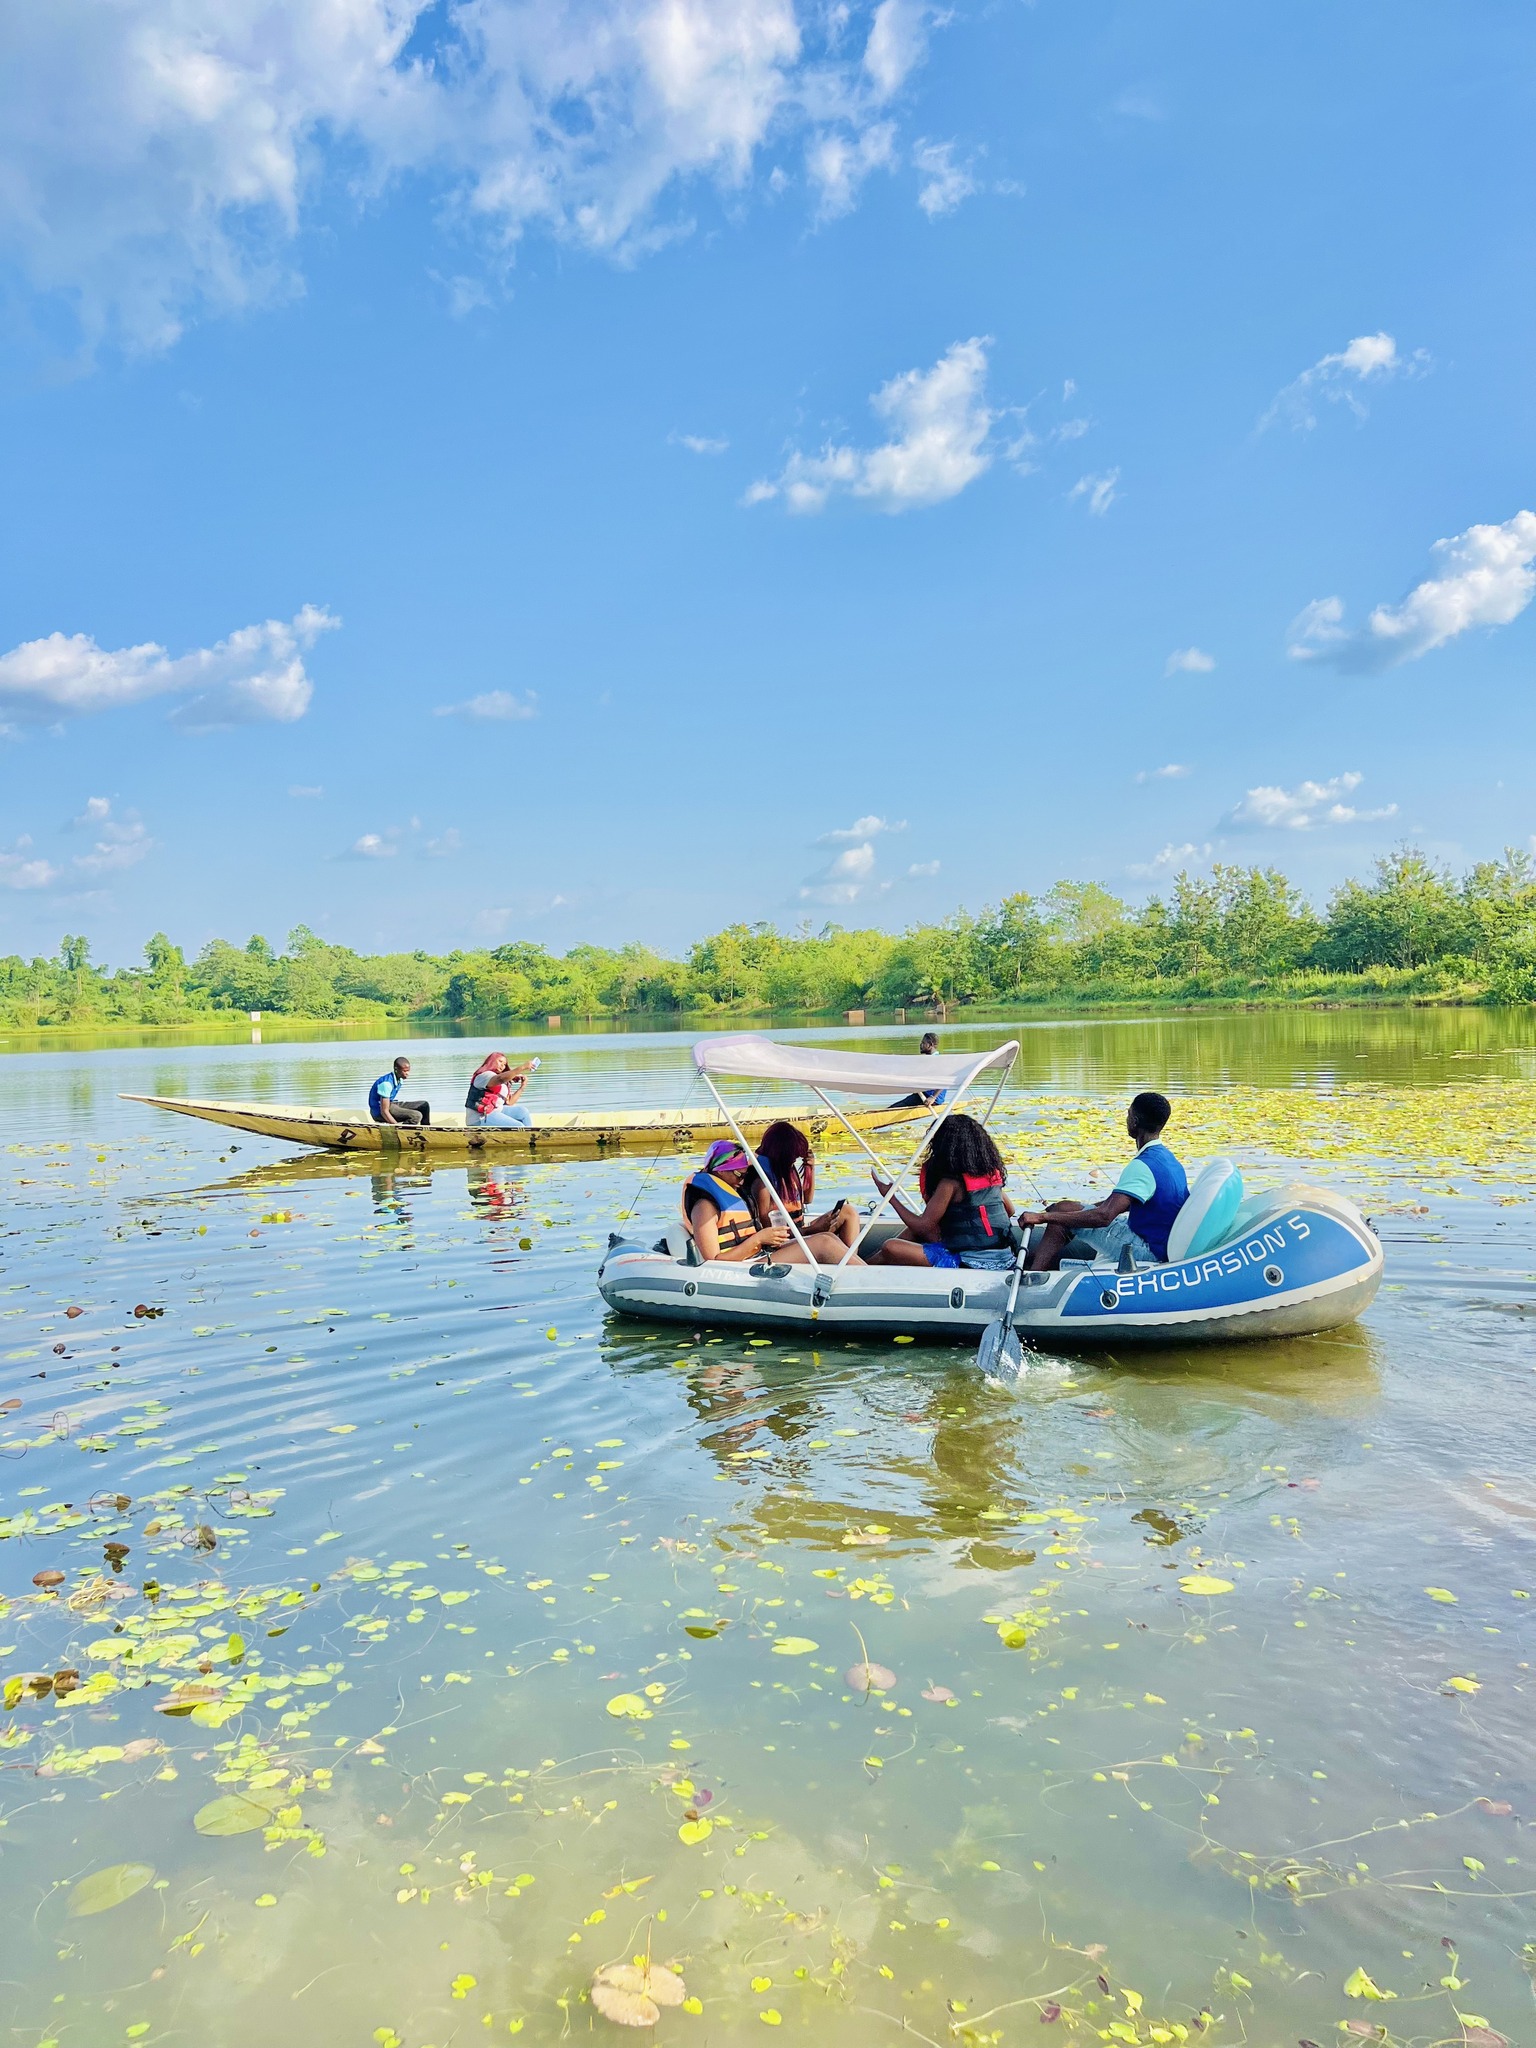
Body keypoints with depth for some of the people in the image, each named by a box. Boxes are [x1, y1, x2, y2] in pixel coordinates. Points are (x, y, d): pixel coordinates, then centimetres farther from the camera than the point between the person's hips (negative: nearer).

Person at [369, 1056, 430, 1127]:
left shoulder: (399, 1080, 2)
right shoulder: (386, 1083, -25)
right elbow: (384, 1112, -27)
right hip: (379, 1112, -10)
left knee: (424, 1106, 7)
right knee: (417, 1116, -26)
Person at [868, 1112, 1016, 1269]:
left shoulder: (950, 1183, -15)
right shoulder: (991, 1174, 7)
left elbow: (923, 1226, -12)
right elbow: (1009, 1210, 21)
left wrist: (891, 1197, -1)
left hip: (972, 1264, -9)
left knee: (890, 1248, -10)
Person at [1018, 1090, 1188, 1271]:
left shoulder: (1142, 1166, -24)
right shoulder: (1165, 1157, 9)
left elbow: (1104, 1216, -33)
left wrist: (1043, 1217, -30)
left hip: (1148, 1251, -10)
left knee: (1062, 1210, -10)